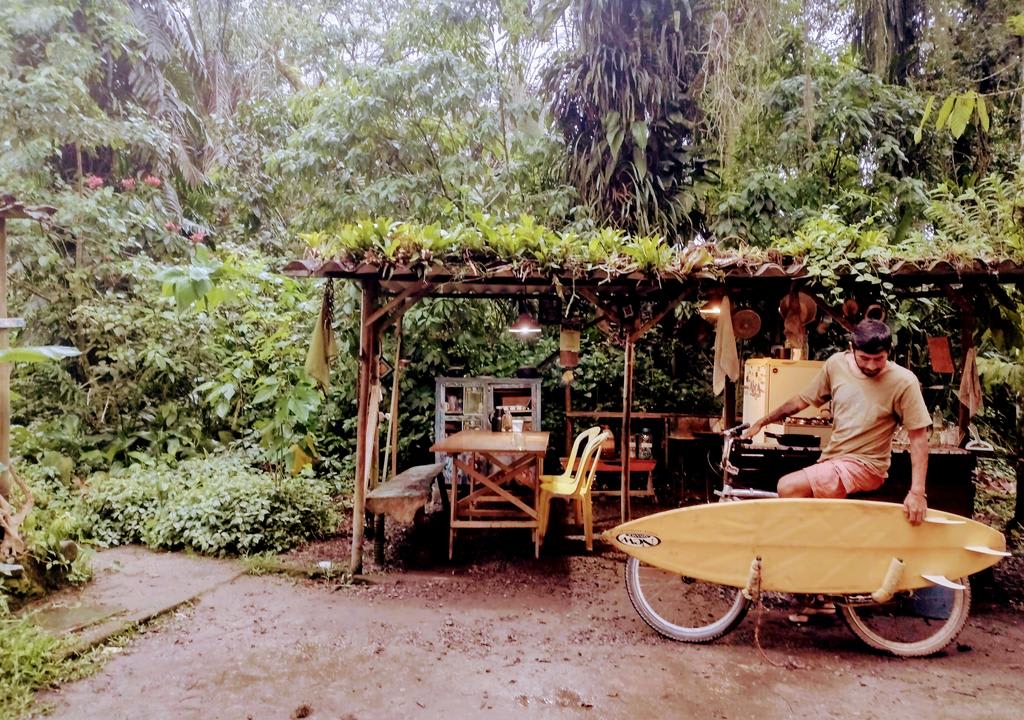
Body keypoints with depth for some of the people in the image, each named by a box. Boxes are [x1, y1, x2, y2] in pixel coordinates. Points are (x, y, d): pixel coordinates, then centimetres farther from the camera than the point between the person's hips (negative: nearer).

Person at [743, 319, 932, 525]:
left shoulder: (903, 382, -14)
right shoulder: (836, 364, -2)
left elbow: (918, 437, -11)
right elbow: (803, 400, 10)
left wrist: (917, 492, -19)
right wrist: (761, 422, 11)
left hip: (865, 466, -5)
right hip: (831, 460, 5)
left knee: (788, 488, -24)